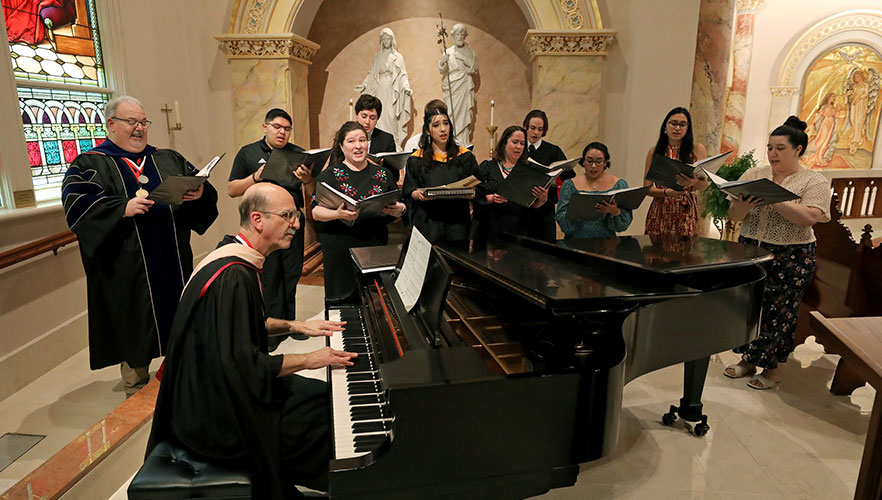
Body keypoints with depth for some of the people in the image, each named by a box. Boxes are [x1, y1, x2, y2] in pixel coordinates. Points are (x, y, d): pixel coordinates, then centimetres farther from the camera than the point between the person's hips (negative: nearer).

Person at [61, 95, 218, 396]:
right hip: (128, 269, -3)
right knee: (136, 330, 7)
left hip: (173, 264, 3)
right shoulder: (88, 165, 3)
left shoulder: (168, 159, 14)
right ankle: (137, 395, 24)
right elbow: (76, 206, -12)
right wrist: (124, 208, -25)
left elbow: (201, 186, 8)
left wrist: (200, 193, -16)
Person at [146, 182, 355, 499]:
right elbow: (245, 364, -30)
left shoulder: (238, 260, 4)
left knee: (323, 395, 11)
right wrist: (309, 360, -19)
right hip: (216, 418, -10)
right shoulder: (233, 277, -29)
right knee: (328, 420, -8)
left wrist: (295, 326, 9)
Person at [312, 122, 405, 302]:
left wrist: (399, 210, -9)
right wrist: (338, 214, -23)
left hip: (376, 247, 2)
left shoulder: (382, 174, 11)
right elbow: (316, 212, -4)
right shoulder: (330, 175, 3)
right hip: (340, 250, -2)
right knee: (343, 300, 0)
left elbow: (399, 206, 15)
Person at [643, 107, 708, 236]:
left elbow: (704, 185, -3)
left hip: (686, 212, 0)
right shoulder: (654, 151, 6)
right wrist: (666, 192, -17)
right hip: (659, 212, 1)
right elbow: (647, 187, 2)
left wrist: (693, 182, -25)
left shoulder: (697, 149, 4)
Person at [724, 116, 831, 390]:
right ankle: (748, 360, 25)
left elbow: (809, 217, -19)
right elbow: (734, 215, 1)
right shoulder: (753, 175, 6)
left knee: (778, 312, 3)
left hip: (790, 257, -3)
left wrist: (773, 197, -26)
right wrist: (743, 206, -21)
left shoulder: (814, 181, -2)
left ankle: (773, 368, 20)